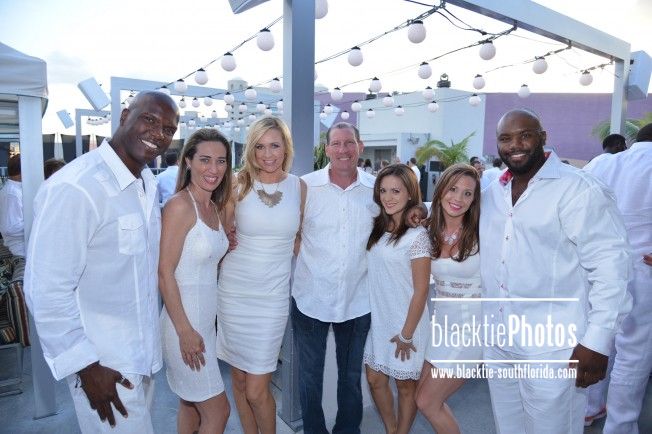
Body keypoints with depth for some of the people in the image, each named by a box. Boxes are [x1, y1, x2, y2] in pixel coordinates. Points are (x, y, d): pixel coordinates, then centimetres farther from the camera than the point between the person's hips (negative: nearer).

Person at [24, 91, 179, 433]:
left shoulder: (147, 184, 5)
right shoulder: (74, 188, -23)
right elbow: (48, 292, -22)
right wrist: (87, 366, -17)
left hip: (142, 352, 8)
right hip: (105, 365, -8)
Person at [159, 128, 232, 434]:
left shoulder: (214, 207, 8)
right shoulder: (179, 205, -17)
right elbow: (164, 273, -19)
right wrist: (185, 331, -18)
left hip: (207, 318, 8)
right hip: (185, 320, -8)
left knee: (191, 403, 22)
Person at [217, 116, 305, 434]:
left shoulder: (299, 187, -1)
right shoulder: (239, 184, -4)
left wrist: (280, 258, 3)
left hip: (273, 294, -1)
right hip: (234, 290, 1)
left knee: (257, 390, 1)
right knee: (239, 379, 14)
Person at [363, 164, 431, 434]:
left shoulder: (417, 235, -16)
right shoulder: (377, 229, 3)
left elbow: (421, 291, -15)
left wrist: (406, 334, -11)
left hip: (406, 323, -6)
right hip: (378, 320, 6)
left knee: (405, 386, 13)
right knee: (375, 380, 16)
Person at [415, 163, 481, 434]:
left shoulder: (481, 234, -16)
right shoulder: (431, 231, -1)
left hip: (470, 326, -5)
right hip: (441, 321, 5)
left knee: (427, 402, 2)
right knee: (424, 396, 14)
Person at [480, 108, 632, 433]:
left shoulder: (578, 189, -12)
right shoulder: (491, 194, 8)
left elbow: (610, 263, -15)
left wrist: (598, 341, -18)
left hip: (551, 349, -6)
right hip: (496, 344, 6)